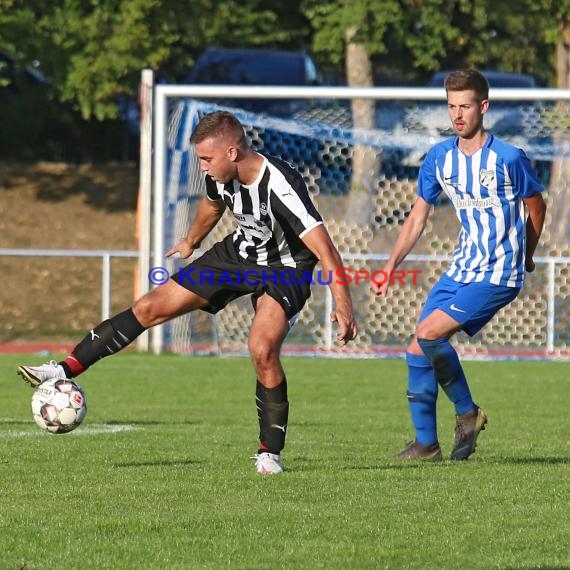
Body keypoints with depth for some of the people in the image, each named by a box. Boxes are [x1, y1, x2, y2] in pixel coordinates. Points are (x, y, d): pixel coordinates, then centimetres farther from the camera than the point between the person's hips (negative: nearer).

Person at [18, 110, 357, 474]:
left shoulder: (281, 186, -35)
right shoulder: (221, 175, -13)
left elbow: (326, 251, -38)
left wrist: (344, 305, -45)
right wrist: (191, 242, 31)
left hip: (284, 271, -7)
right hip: (239, 251, 7)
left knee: (262, 350, -28)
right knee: (152, 307, 1)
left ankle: (271, 452, -10)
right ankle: (66, 369, 7)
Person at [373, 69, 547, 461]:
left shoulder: (509, 159, -13)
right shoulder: (439, 158, 2)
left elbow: (536, 207, 3)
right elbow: (417, 218, 9)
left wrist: (525, 256, 15)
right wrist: (391, 265, -2)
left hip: (499, 275, -6)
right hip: (462, 268, 6)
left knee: (428, 333, -20)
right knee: (418, 352, 2)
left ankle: (467, 411, -1)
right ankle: (426, 444, 13)